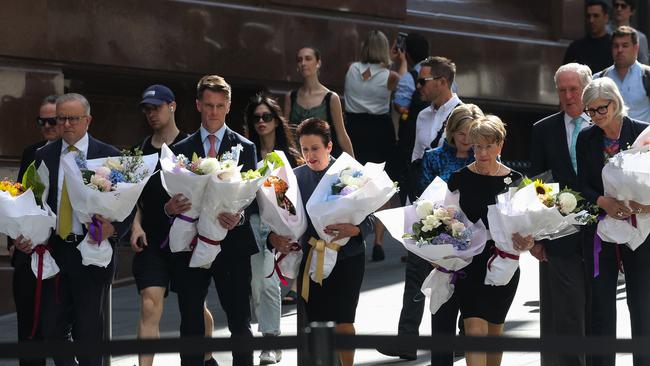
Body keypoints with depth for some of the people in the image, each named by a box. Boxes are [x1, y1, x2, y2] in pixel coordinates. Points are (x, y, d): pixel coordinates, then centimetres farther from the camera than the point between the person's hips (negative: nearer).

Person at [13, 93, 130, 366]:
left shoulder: (109, 156, -1)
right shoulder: (44, 156, 7)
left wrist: (115, 229, -18)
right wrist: (22, 236, -8)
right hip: (54, 251, 3)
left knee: (88, 329, 1)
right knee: (51, 327, 4)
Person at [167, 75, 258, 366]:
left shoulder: (245, 148, 6)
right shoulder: (180, 150, 10)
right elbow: (172, 198, 6)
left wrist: (240, 217, -22)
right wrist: (169, 208, -17)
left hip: (232, 244, -1)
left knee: (240, 323, -1)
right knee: (191, 324, 4)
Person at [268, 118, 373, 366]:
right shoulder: (295, 177, 3)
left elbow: (368, 221, -8)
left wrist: (351, 230, -29)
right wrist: (274, 237, -20)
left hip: (347, 258, -2)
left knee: (342, 323, -5)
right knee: (315, 324, 4)